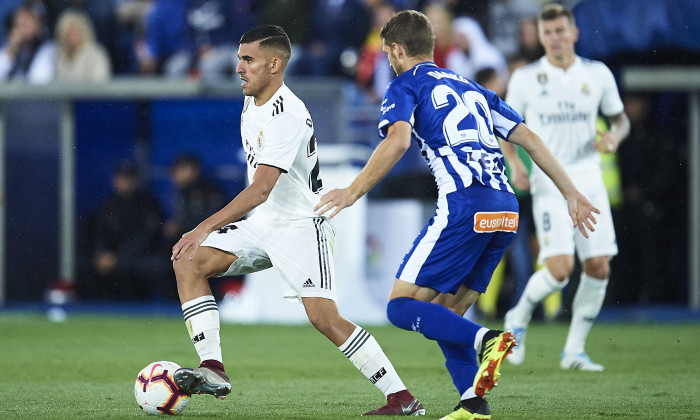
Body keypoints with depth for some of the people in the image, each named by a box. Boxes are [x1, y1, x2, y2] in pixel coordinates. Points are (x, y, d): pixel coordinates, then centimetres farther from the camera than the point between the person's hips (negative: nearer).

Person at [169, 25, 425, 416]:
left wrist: (204, 228, -36)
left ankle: (403, 398, -12)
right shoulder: (252, 103, 6)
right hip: (262, 222, 9)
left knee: (325, 317, -19)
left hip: (302, 225, -9)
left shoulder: (287, 116, -23)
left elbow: (261, 189, -31)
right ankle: (214, 369, -13)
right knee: (189, 263, -8)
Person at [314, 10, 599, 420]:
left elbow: (398, 140, -12)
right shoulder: (472, 88, 28)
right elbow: (529, 138, 23)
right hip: (506, 209, 7)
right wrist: (572, 193, 24)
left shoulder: (405, 86, 9)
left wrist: (354, 191, -10)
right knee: (445, 315, 15)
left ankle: (483, 339, -26)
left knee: (402, 307, -3)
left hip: (465, 207, -7)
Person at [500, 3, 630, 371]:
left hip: (590, 184, 3)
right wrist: (514, 164, -8)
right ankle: (519, 317, 12)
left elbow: (620, 118, 16)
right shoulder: (525, 79, -1)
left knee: (598, 268, -3)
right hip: (549, 185, -3)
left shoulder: (598, 75, 5)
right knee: (559, 269, -17)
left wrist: (614, 136, -7)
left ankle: (574, 351, 11)